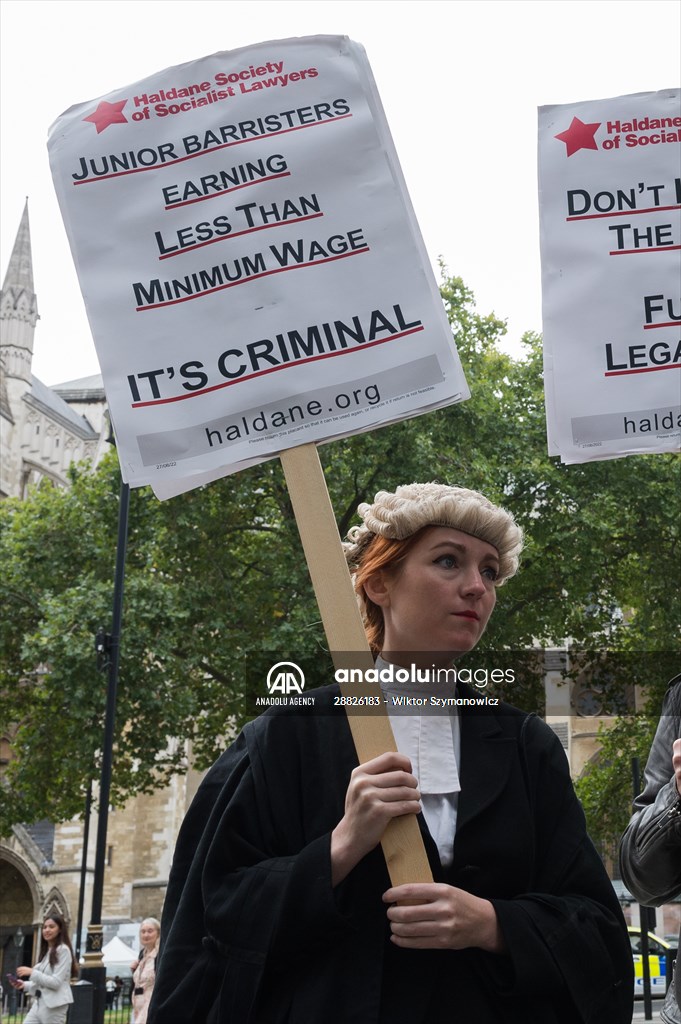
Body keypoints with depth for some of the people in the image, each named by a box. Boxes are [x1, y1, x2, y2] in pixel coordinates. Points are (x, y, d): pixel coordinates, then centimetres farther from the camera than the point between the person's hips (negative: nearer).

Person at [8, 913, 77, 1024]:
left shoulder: (63, 950, -10)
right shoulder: (46, 951, 17)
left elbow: (56, 982, -17)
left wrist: (32, 972, -18)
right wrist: (24, 985, 1)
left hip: (54, 1006, -9)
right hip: (38, 1003, 9)